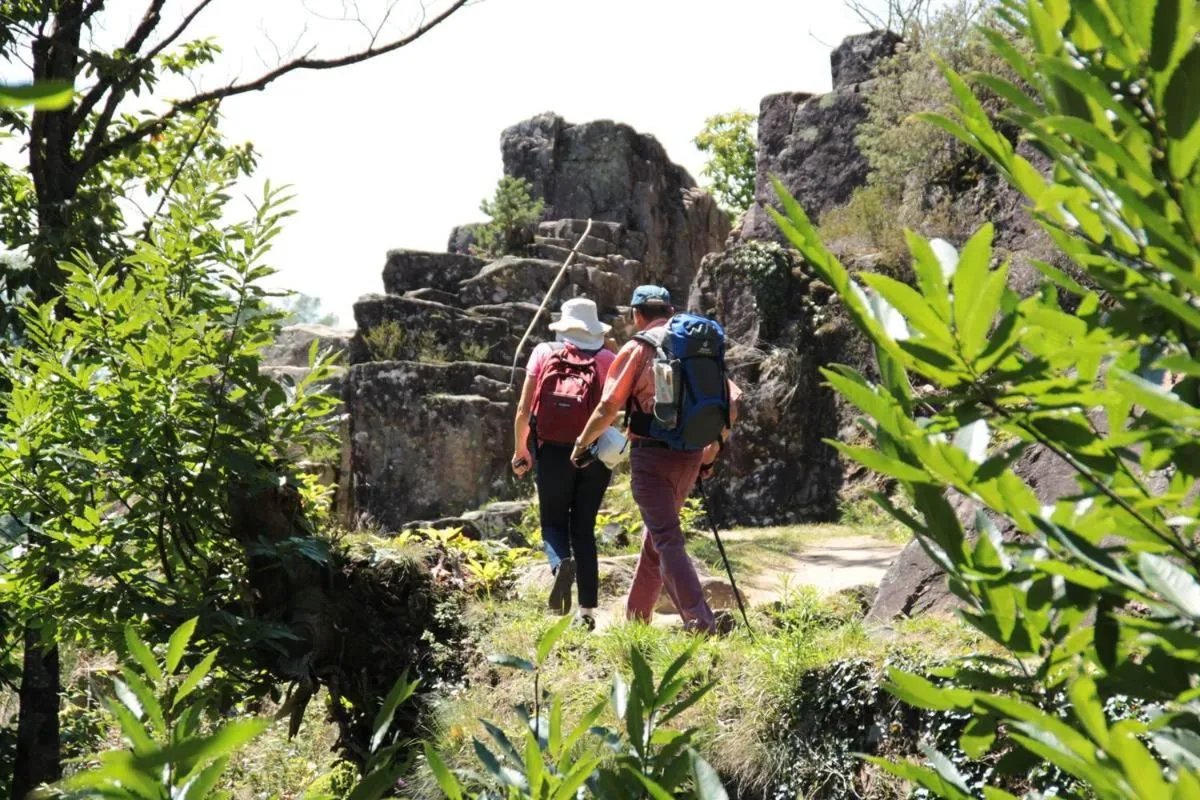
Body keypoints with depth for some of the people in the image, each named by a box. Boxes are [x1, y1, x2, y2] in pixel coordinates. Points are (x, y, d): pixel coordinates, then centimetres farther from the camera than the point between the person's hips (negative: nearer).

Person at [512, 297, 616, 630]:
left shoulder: (544, 353, 3)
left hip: (553, 452, -1)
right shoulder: (609, 359, 3)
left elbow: (524, 409, 0)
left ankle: (560, 562, -20)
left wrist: (520, 450, 11)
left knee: (553, 520, 14)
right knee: (584, 528, 11)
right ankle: (588, 609, 6)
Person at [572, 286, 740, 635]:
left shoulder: (637, 348, -4)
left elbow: (608, 407, -8)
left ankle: (700, 622, -21)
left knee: (667, 541, -8)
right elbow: (732, 399, 9)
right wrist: (715, 445, 19)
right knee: (655, 536, 19)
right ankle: (636, 617, 29)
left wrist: (582, 443, 7)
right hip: (690, 456, 6)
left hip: (651, 453, -6)